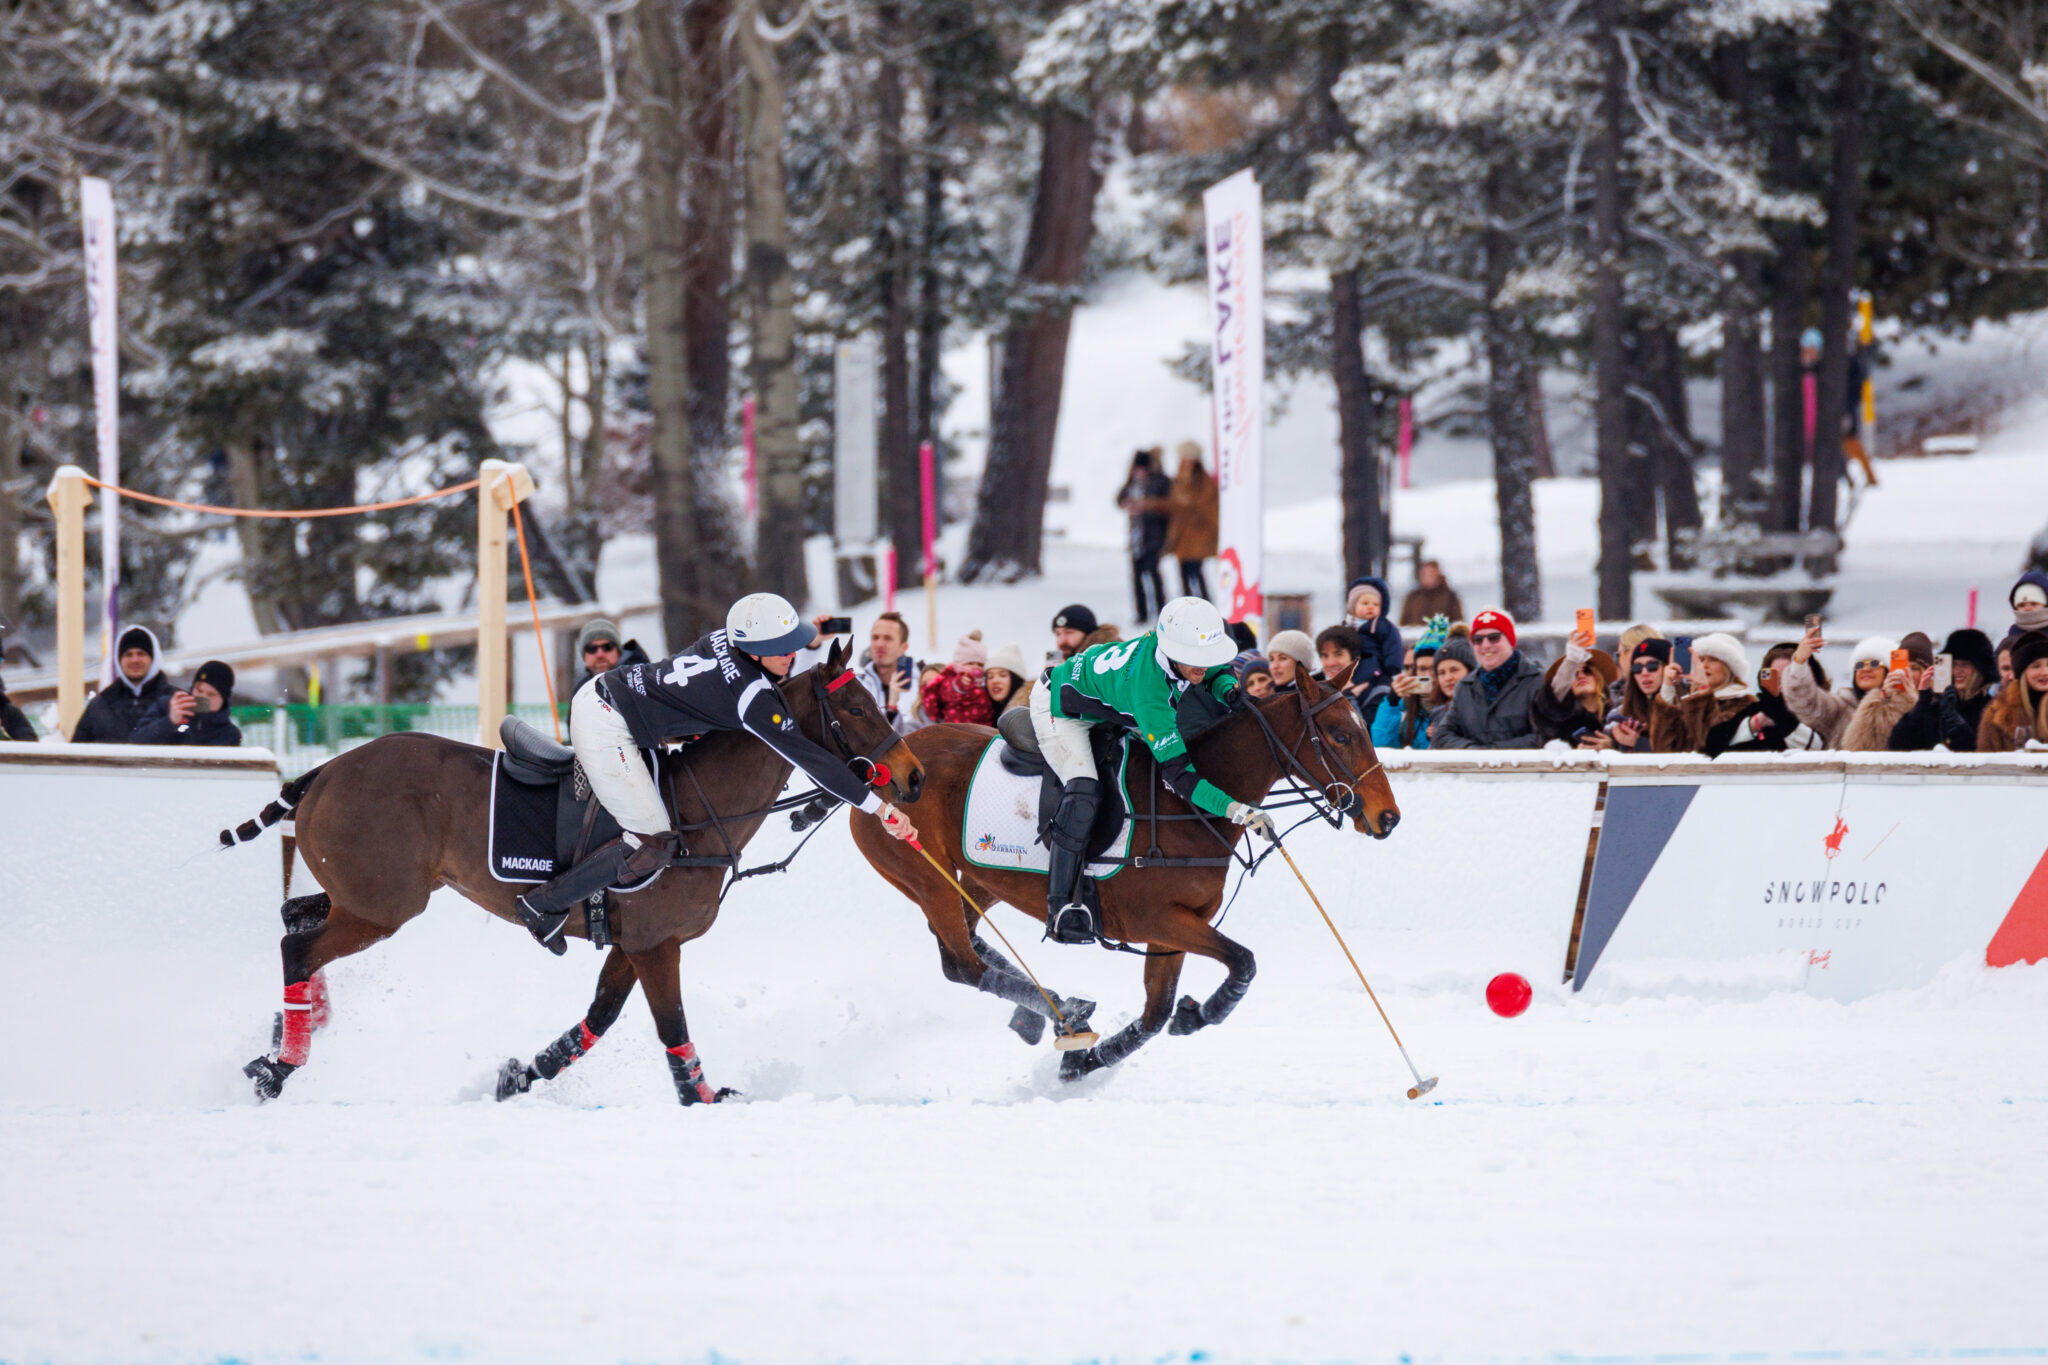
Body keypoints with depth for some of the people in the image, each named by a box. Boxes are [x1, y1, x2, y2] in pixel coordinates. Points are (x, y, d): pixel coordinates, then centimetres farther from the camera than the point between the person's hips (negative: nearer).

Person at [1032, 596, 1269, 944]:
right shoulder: (1149, 688, -44)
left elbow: (1217, 673, 1)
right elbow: (1177, 770, -44)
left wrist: (1228, 688, -24)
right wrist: (1233, 809, -53)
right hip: (1062, 709, -9)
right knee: (1084, 790, -27)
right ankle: (1060, 909, -25)